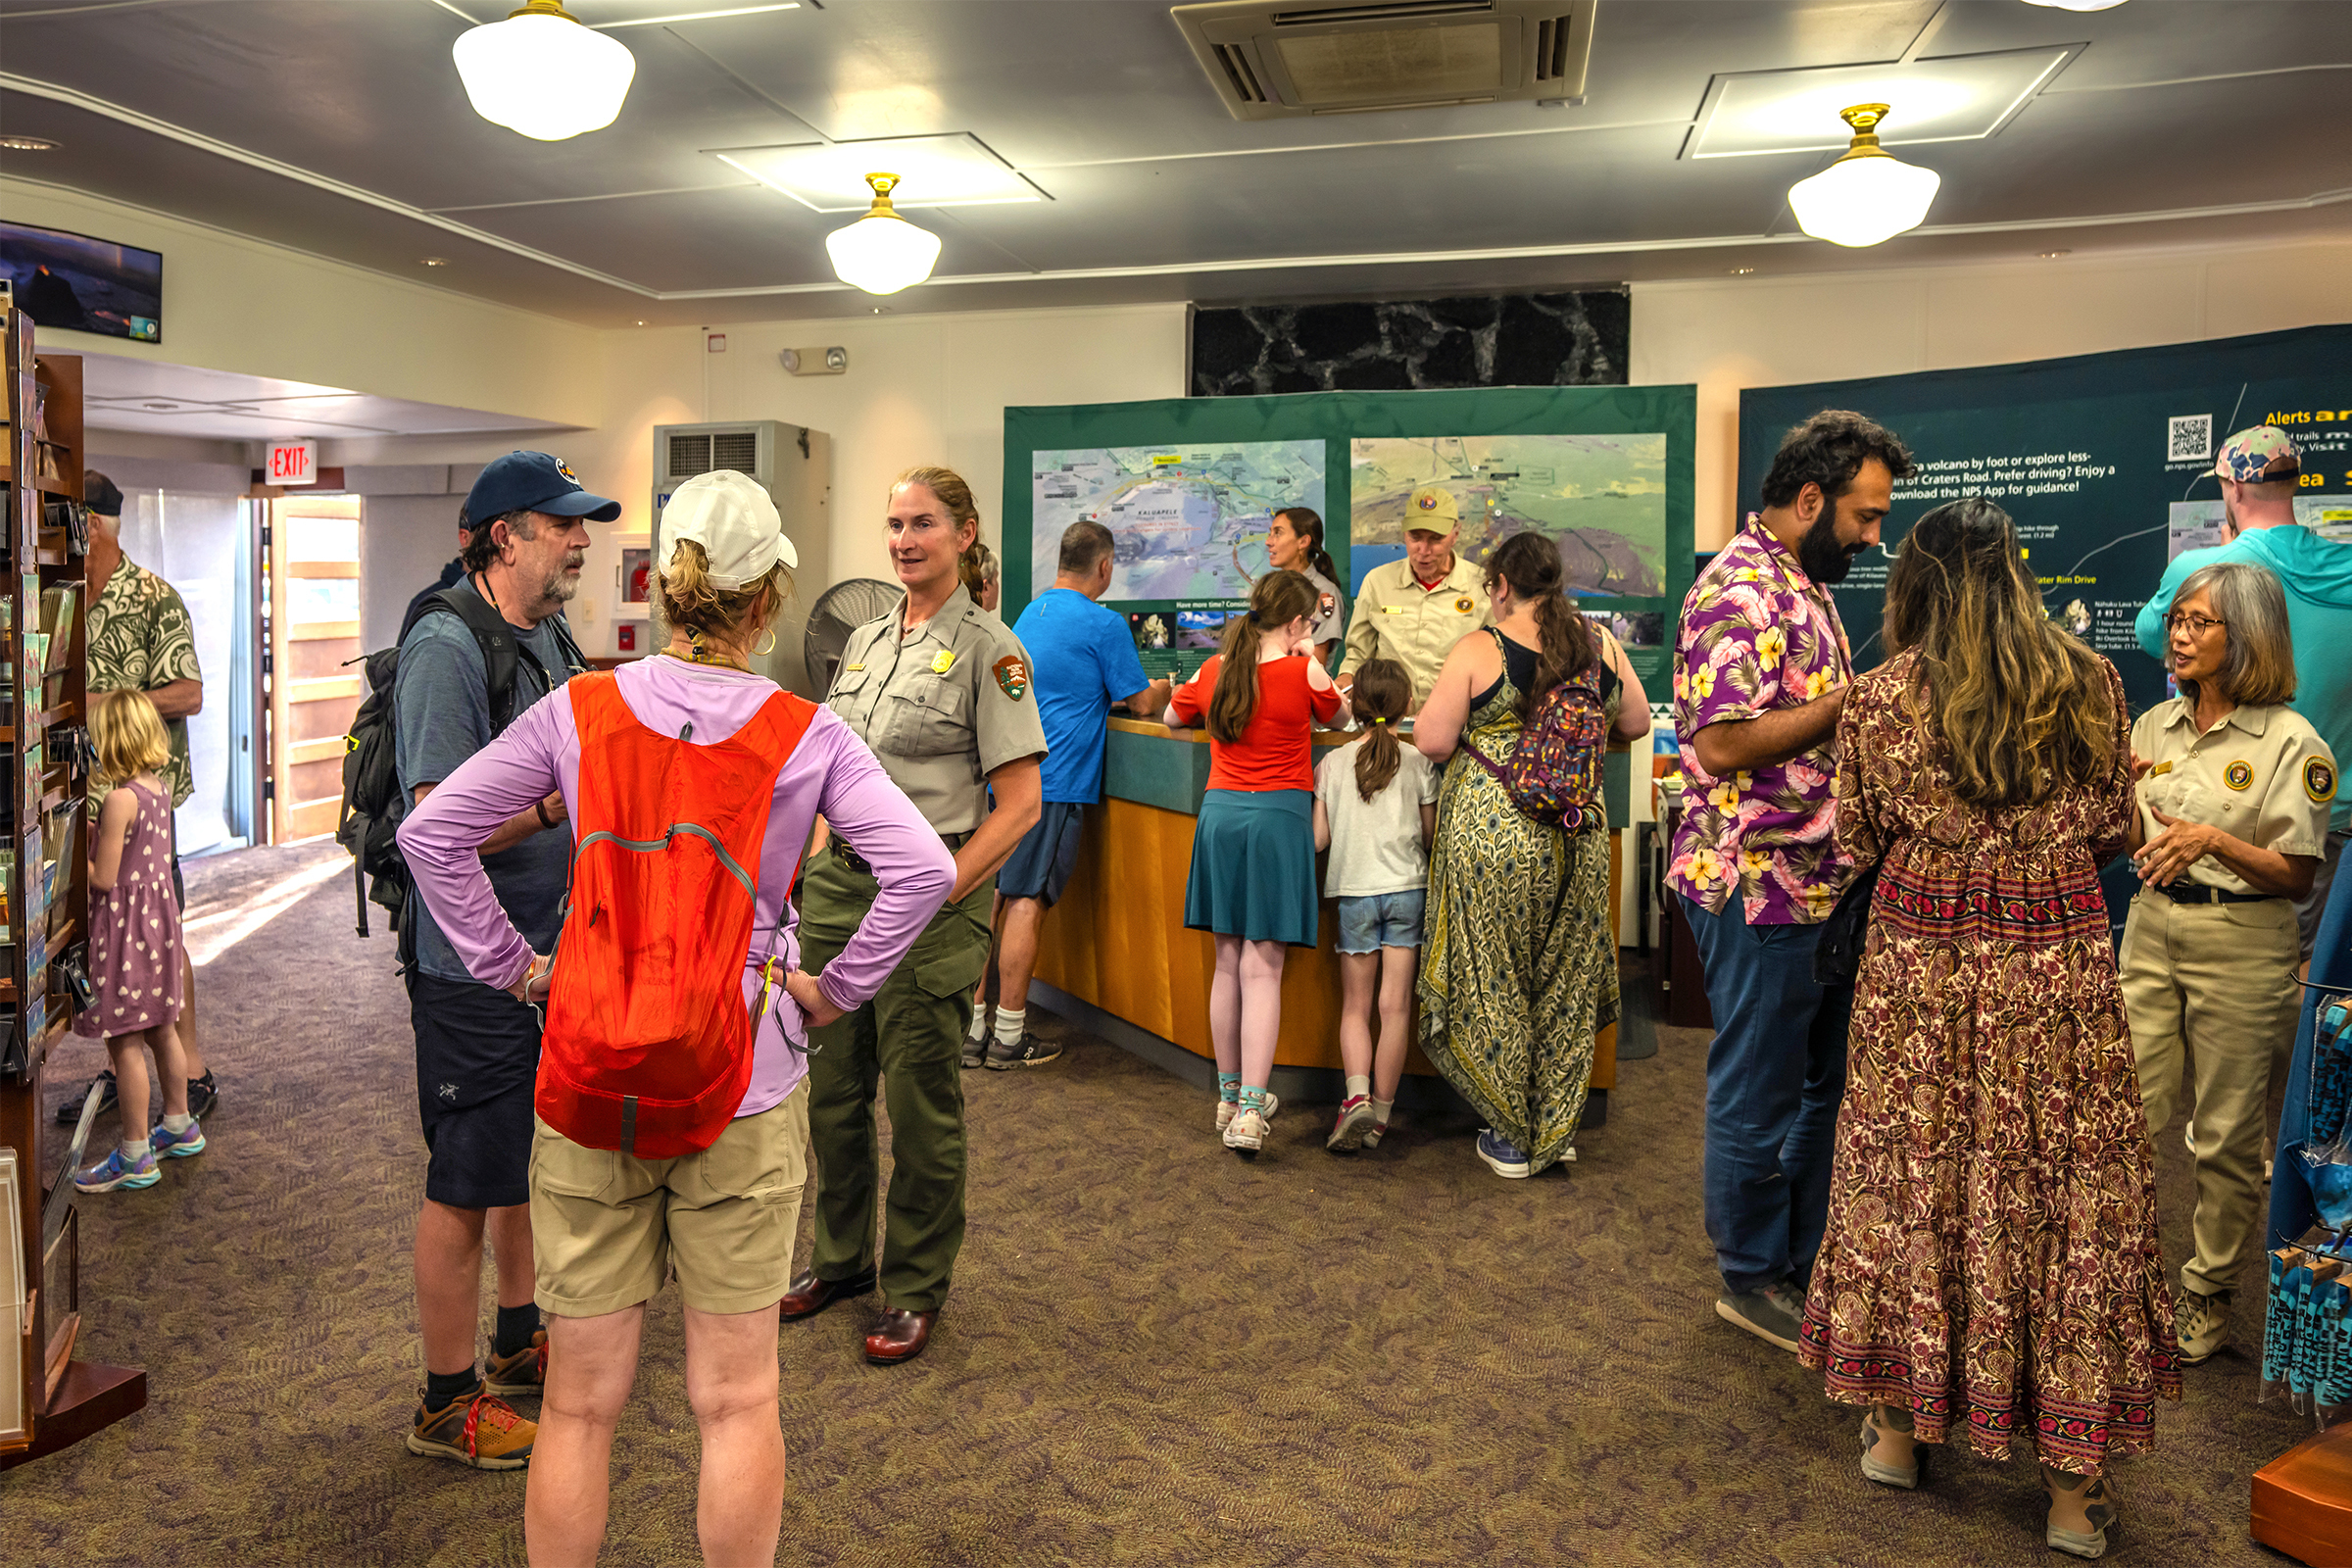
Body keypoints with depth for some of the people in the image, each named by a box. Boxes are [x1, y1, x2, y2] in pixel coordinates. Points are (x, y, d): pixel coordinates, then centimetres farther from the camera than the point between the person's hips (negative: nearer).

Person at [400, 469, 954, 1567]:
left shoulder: (579, 711, -2)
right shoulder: (806, 734, -6)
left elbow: (431, 832, -3)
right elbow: (921, 867, -15)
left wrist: (511, 965, 4)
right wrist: (838, 989, -4)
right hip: (747, 1090, -1)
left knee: (581, 1404, 14)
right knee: (737, 1397, 13)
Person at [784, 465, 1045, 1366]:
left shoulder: (988, 648, -9)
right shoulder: (865, 640, 12)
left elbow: (1019, 803, -13)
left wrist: (932, 898, -16)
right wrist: (817, 862, 5)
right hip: (840, 883, 6)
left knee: (920, 1098, 4)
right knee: (832, 1083, 14)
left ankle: (915, 1288, 22)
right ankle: (840, 1256, 34)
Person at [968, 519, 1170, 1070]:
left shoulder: (1030, 612, 18)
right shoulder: (1103, 624, -8)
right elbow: (1141, 703, -2)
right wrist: (1164, 690, 20)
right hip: (1052, 782, -7)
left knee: (991, 898, 8)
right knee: (1026, 903, -4)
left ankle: (973, 1026, 14)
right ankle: (1009, 1037, 2)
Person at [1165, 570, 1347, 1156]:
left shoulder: (1211, 672, 6)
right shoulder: (1303, 673, -6)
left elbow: (1171, 717, 25)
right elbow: (1337, 716, 14)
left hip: (1219, 813, 4)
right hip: (1278, 817, -4)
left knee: (1227, 962, 12)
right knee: (1263, 966, -4)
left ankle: (1230, 1094, 24)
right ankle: (1249, 1110, -8)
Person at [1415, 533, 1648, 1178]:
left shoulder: (1478, 651, -9)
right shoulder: (1601, 645, 3)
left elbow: (1432, 742, -10)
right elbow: (1636, 724, 14)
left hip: (1492, 833, -4)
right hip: (1578, 834, 4)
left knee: (1494, 983, 9)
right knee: (1565, 981, 16)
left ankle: (1513, 1138, 19)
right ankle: (1557, 1130, 27)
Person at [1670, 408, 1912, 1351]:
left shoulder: (1802, 584, 16)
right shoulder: (1740, 591, -17)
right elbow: (1726, 742, -25)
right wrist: (1859, 696, -19)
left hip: (1819, 881, 10)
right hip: (1760, 886, -10)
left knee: (1827, 1080, 18)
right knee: (1760, 1092, 4)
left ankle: (1805, 1258, 33)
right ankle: (1752, 1279, 20)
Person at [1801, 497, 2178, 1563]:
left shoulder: (1883, 694, -4)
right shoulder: (2089, 683, -1)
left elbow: (1856, 846, 3)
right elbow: (2110, 829, 9)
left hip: (1921, 960, 0)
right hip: (2060, 960, 1)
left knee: (1913, 1173, 12)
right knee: (2067, 1191, 8)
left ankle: (1899, 1423, 25)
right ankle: (2073, 1481, 17)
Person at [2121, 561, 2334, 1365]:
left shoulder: (2291, 742, -8)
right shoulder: (2155, 724, 8)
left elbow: (2297, 875, -10)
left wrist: (2215, 840, -25)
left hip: (2241, 943, -4)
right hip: (2153, 928, 5)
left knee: (2227, 1133, 7)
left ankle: (2209, 1289, 24)